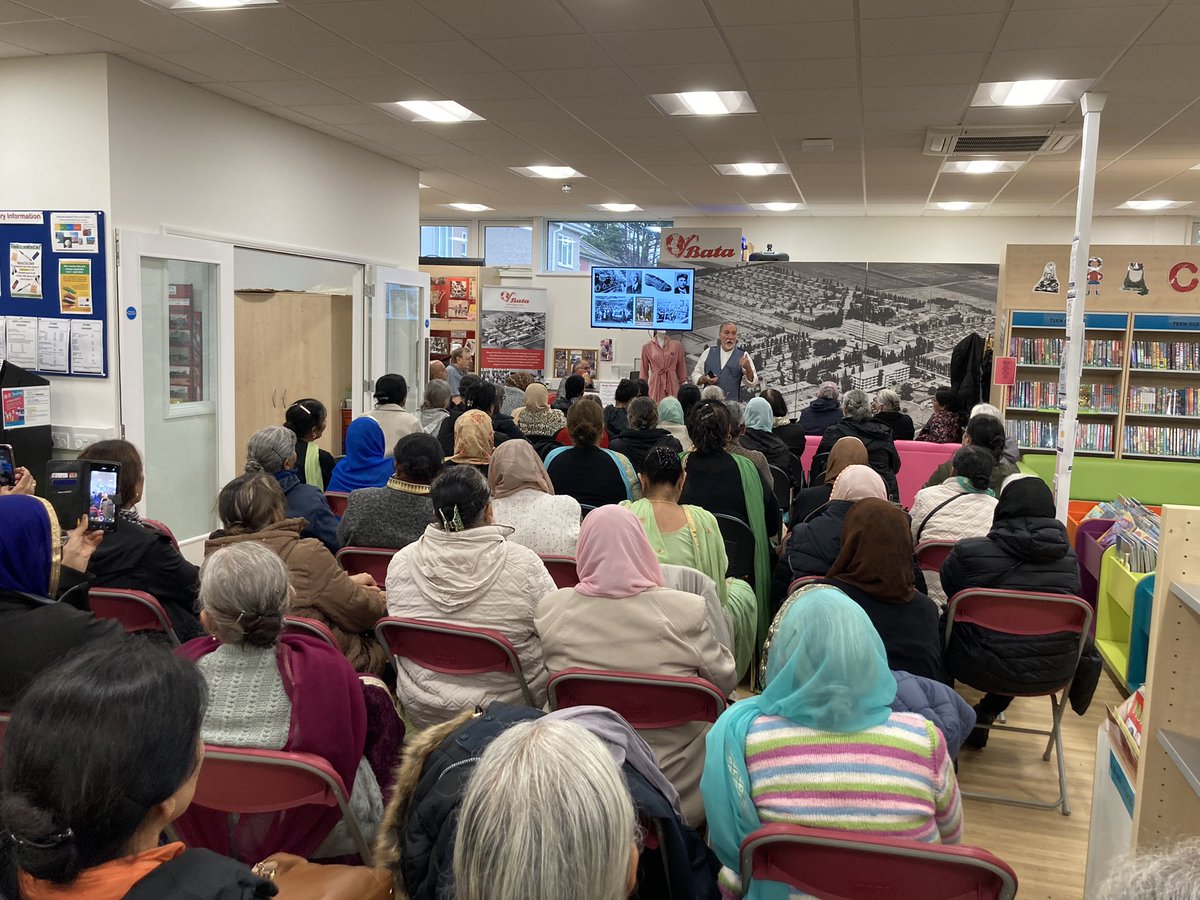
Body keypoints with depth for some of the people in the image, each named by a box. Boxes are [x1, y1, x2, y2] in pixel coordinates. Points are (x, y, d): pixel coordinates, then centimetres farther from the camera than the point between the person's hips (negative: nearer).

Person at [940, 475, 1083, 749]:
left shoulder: (968, 552, -15)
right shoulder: (1067, 556, -6)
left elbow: (949, 589, 5)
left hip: (984, 667, -3)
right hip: (1054, 671, 3)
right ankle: (986, 714, 35)